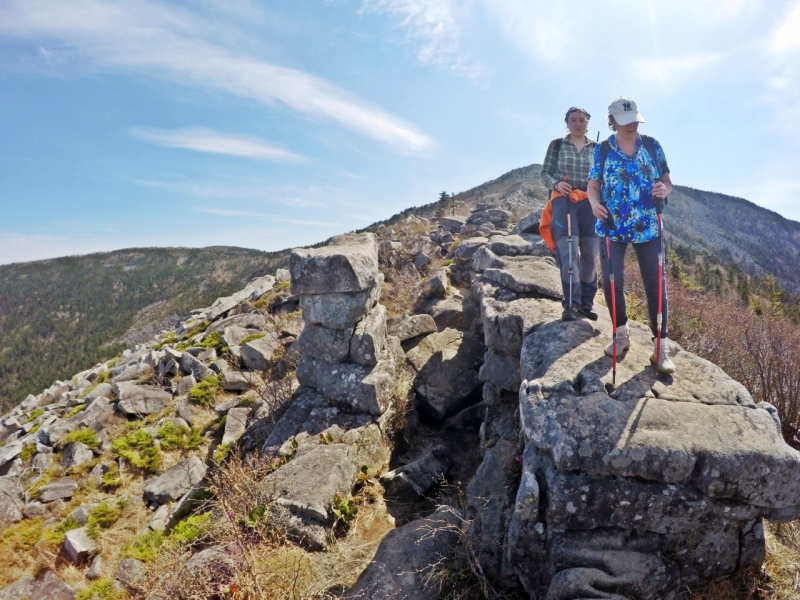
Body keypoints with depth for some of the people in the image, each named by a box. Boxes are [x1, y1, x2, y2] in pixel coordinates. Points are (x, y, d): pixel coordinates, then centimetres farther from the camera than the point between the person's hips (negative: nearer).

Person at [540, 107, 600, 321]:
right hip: (563, 201, -3)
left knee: (590, 253, 2)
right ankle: (571, 303, -10)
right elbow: (545, 173, 5)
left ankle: (586, 302, 13)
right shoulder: (557, 145, 7)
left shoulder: (597, 148, 12)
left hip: (590, 203, 3)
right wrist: (556, 184, -15)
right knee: (568, 252, -13)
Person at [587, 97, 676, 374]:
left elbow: (667, 182, 7)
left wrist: (665, 189, -17)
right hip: (612, 228, 0)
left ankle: (660, 347, 8)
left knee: (655, 284, -1)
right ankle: (622, 333, 22)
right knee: (611, 282, -2)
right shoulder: (602, 150, 2)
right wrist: (595, 203, -21)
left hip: (648, 227, 1)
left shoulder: (652, 146, 4)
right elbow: (593, 185, 1)